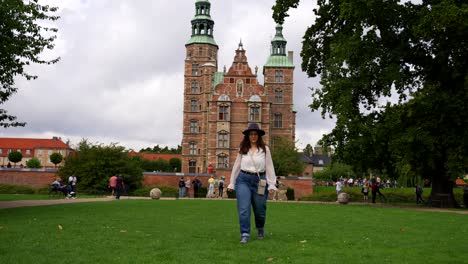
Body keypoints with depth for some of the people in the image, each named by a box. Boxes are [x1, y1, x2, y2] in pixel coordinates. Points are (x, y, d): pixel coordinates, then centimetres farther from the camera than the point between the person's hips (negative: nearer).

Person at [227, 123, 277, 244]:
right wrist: (232, 183, 12)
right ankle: (245, 235, -5)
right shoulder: (242, 149, 6)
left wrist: (272, 184, -4)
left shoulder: (265, 149, 0)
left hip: (259, 181, 0)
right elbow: (237, 166, 11)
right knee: (244, 209, -10)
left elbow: (269, 167, 0)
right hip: (243, 180, 1)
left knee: (259, 209, 10)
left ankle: (260, 229, 39)